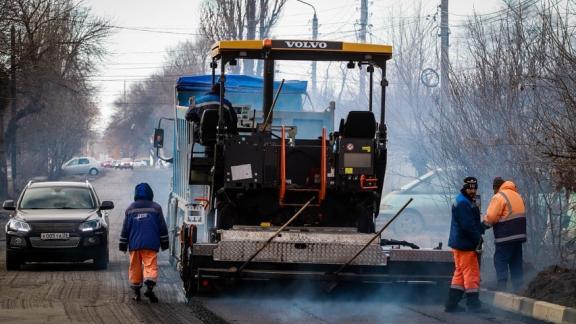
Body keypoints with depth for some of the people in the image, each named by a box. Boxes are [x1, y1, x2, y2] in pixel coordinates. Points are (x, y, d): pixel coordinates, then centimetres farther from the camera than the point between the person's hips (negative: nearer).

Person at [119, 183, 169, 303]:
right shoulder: (156, 208, 2)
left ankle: (136, 291, 12)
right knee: (150, 265, -6)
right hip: (151, 244, -2)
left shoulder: (130, 209, 8)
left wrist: (123, 244, 17)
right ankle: (150, 286, -28)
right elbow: (162, 227, 4)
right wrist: (164, 242, 12)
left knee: (135, 267, 10)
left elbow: (125, 229, 11)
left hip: (134, 244, 2)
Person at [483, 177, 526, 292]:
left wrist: (485, 224, 5)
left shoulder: (499, 197, -10)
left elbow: (490, 217, -14)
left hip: (505, 236, -8)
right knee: (516, 263, 13)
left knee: (500, 261, -2)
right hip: (519, 234, 8)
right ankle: (518, 289, 12)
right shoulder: (516, 195, 18)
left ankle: (502, 288, -9)